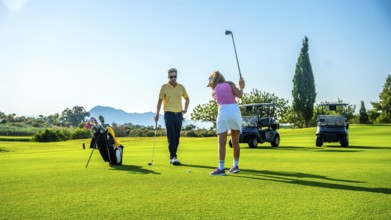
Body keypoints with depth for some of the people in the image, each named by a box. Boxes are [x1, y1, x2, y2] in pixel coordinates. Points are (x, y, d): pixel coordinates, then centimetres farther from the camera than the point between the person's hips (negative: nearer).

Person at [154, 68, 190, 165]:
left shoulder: (181, 87, 9)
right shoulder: (164, 87, -2)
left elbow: (187, 98, 23)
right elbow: (160, 100, -4)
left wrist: (185, 109, 11)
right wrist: (157, 114, -12)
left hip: (179, 114, 4)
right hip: (169, 114, -4)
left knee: (177, 137, 6)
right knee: (171, 137, -10)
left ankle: (172, 157, 15)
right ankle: (173, 157, -9)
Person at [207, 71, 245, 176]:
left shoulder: (214, 90, 18)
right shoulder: (230, 84, 15)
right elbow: (239, 95, 1)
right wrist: (241, 87, 21)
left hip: (223, 111, -2)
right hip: (235, 110, 2)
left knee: (221, 142, -2)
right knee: (235, 142, 12)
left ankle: (221, 168, -9)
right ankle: (235, 166, 21)